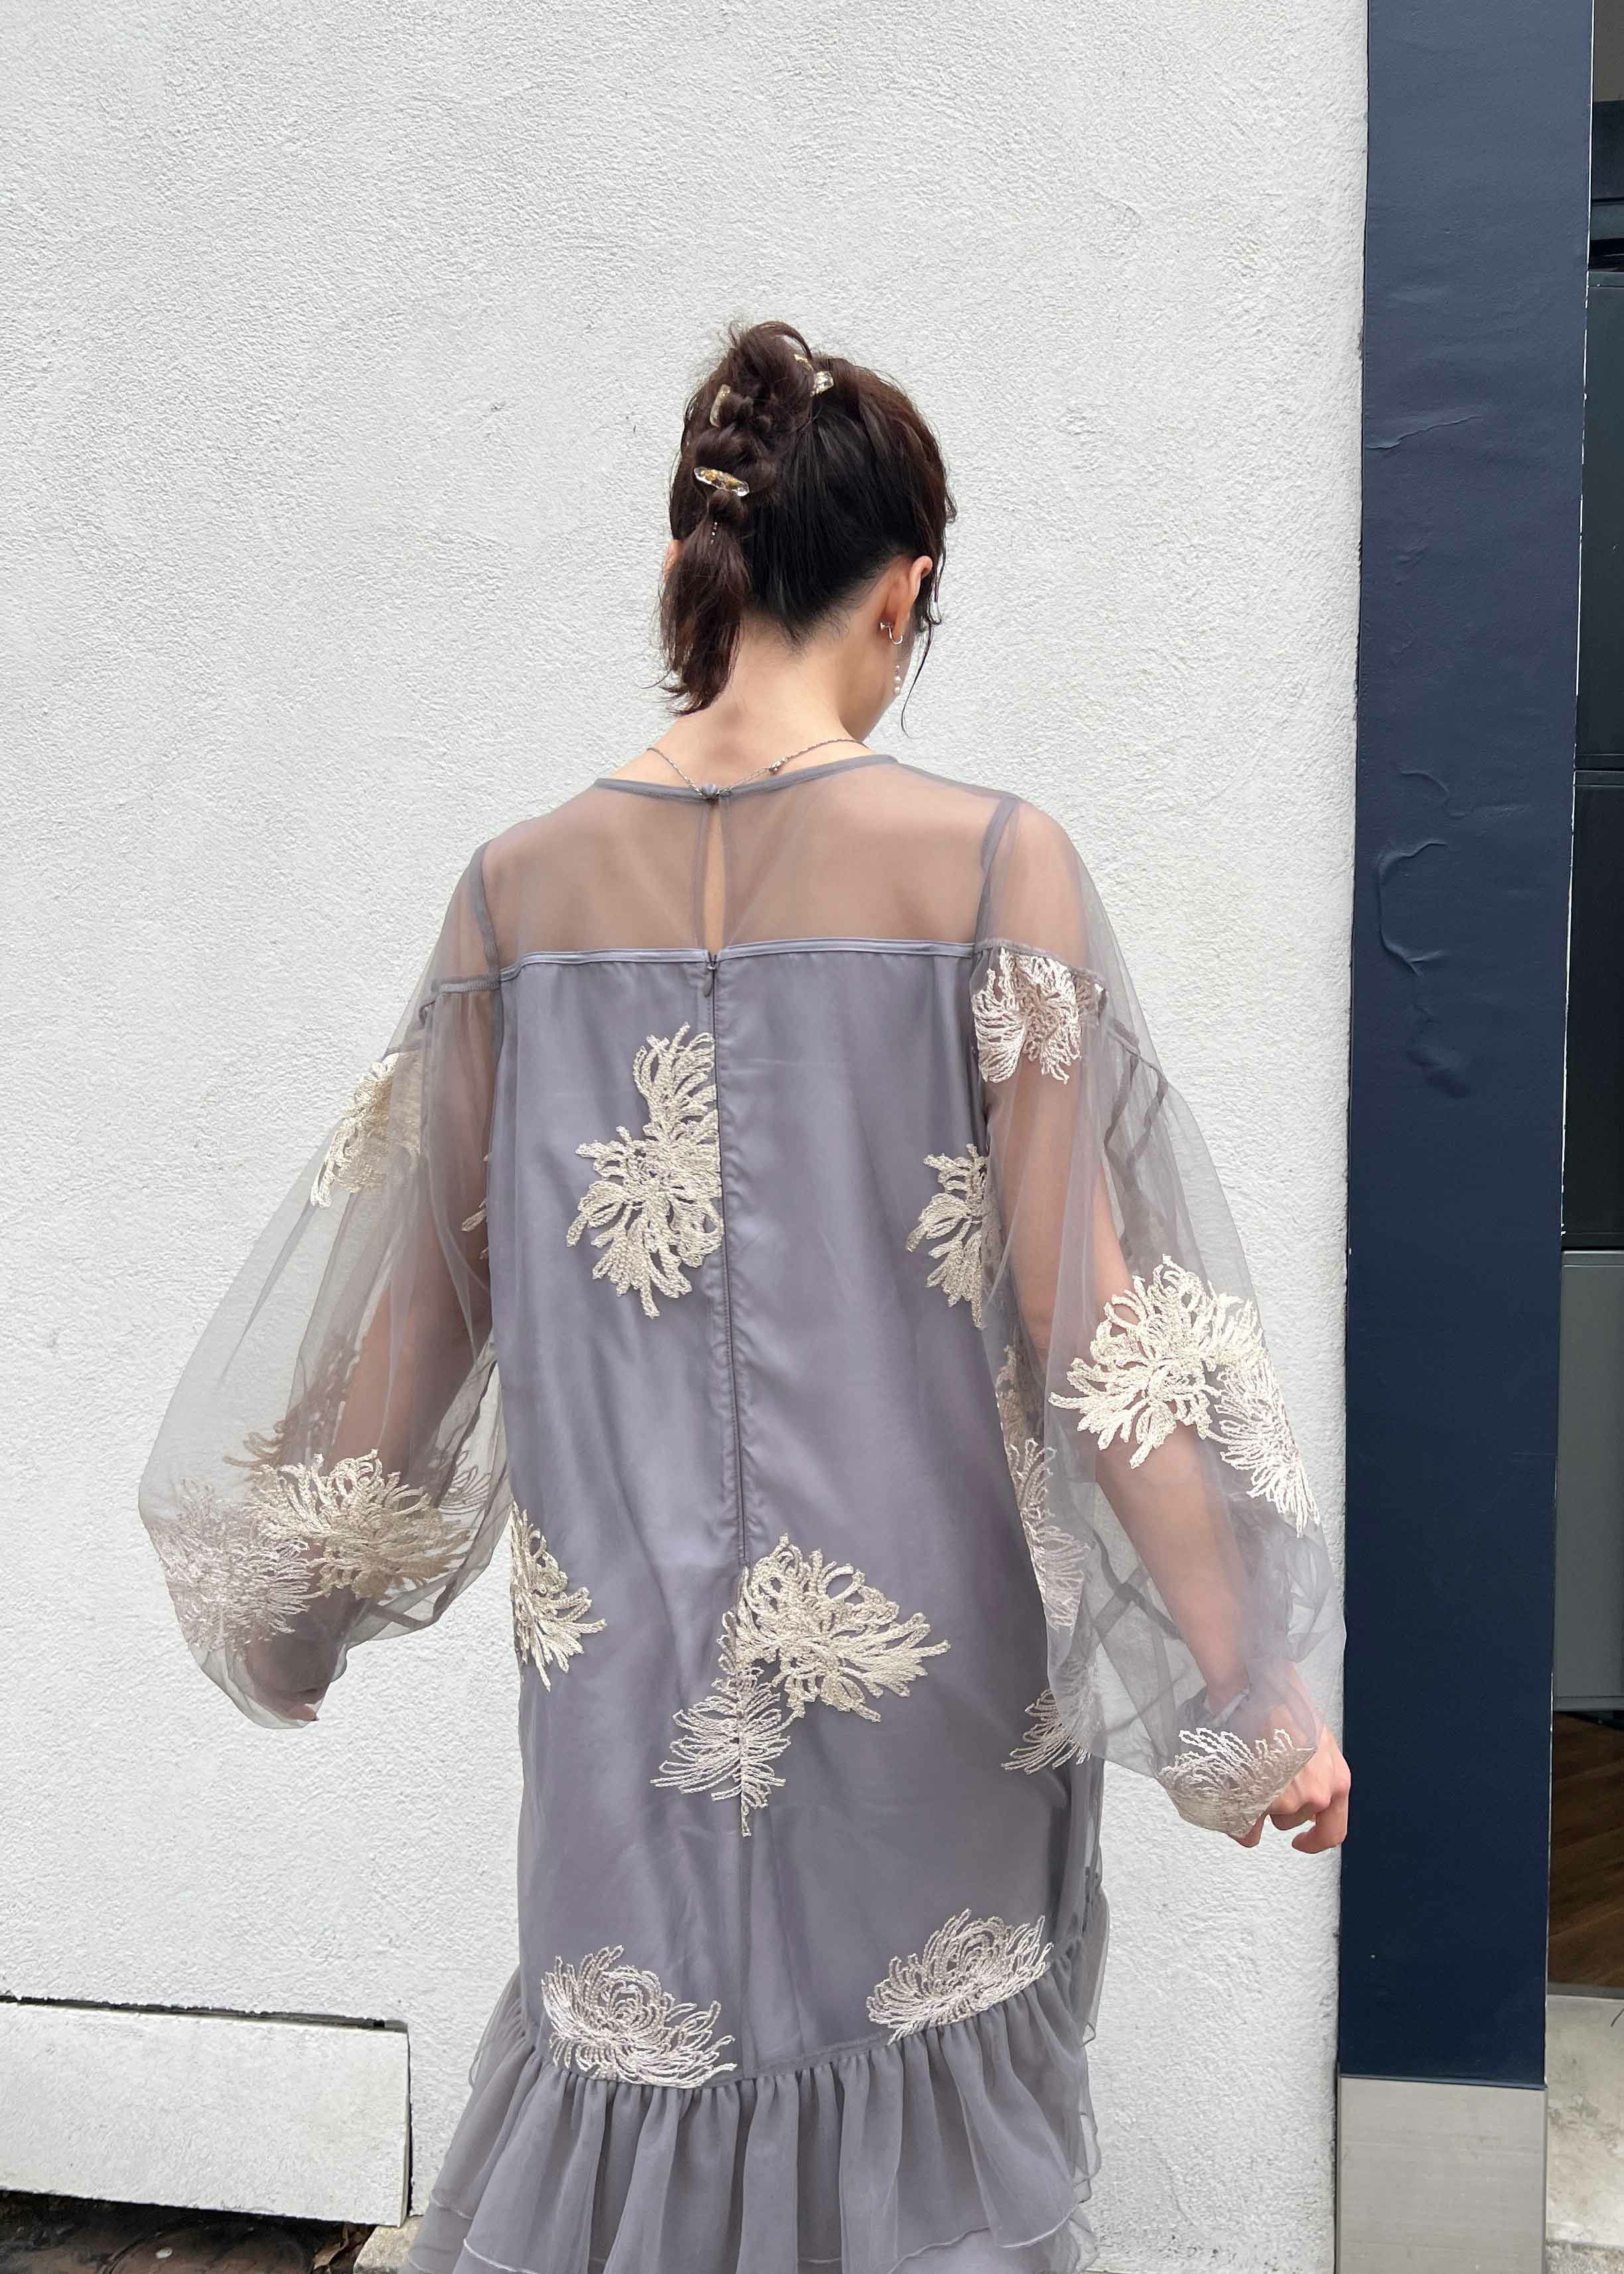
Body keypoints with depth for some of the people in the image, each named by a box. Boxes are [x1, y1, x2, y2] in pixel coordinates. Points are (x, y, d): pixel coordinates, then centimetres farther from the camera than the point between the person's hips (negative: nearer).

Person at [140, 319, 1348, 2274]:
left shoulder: (518, 890, -4)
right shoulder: (992, 865, -13)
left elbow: (419, 1306, 3)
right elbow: (1088, 1324, -14)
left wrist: (295, 1602, 19)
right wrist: (1256, 1690, -5)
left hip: (627, 1666, 3)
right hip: (924, 1667, -2)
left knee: (630, 2072, 22)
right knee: (923, 2117, 19)